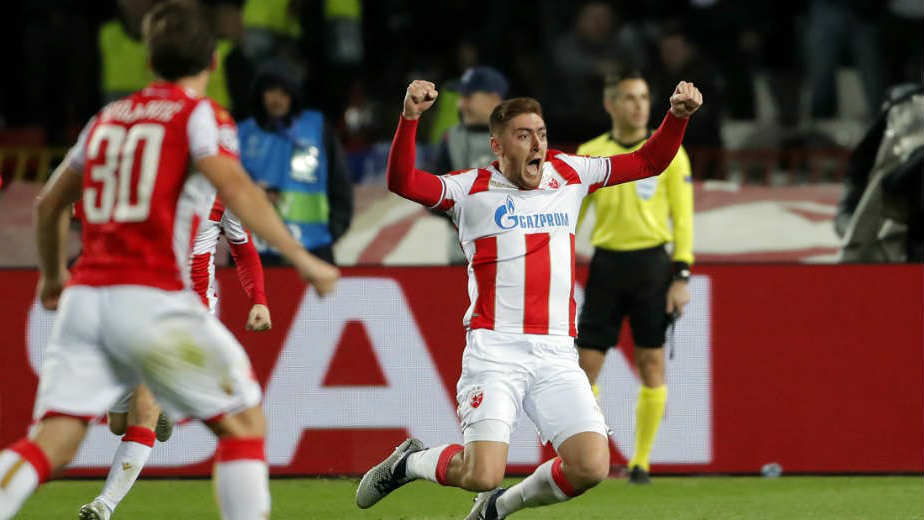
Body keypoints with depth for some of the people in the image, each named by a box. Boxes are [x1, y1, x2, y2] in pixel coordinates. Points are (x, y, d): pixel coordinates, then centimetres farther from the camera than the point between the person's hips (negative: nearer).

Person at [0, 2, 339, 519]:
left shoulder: (107, 118, 20)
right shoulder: (200, 114, 2)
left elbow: (48, 205, 29)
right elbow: (235, 188, -16)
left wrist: (53, 275, 46)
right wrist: (301, 258, -15)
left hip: (85, 296, 5)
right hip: (152, 298, -5)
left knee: (53, 442, 0)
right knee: (245, 422, 8)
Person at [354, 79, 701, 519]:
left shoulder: (569, 175, 14)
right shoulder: (472, 189, 1)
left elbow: (649, 161, 20)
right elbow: (402, 182, -13)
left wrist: (678, 116, 3)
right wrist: (410, 117, -27)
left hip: (557, 354, 4)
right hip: (495, 353, -4)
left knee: (591, 467, -12)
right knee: (481, 475, -18)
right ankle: (409, 462, 16)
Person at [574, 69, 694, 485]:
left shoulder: (668, 152, 2)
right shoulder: (589, 154, 7)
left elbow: (683, 217, 1)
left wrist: (681, 276, -6)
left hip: (651, 264, -2)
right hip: (606, 264, 2)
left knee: (651, 363, -1)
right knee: (586, 362, -3)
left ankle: (640, 462, 7)